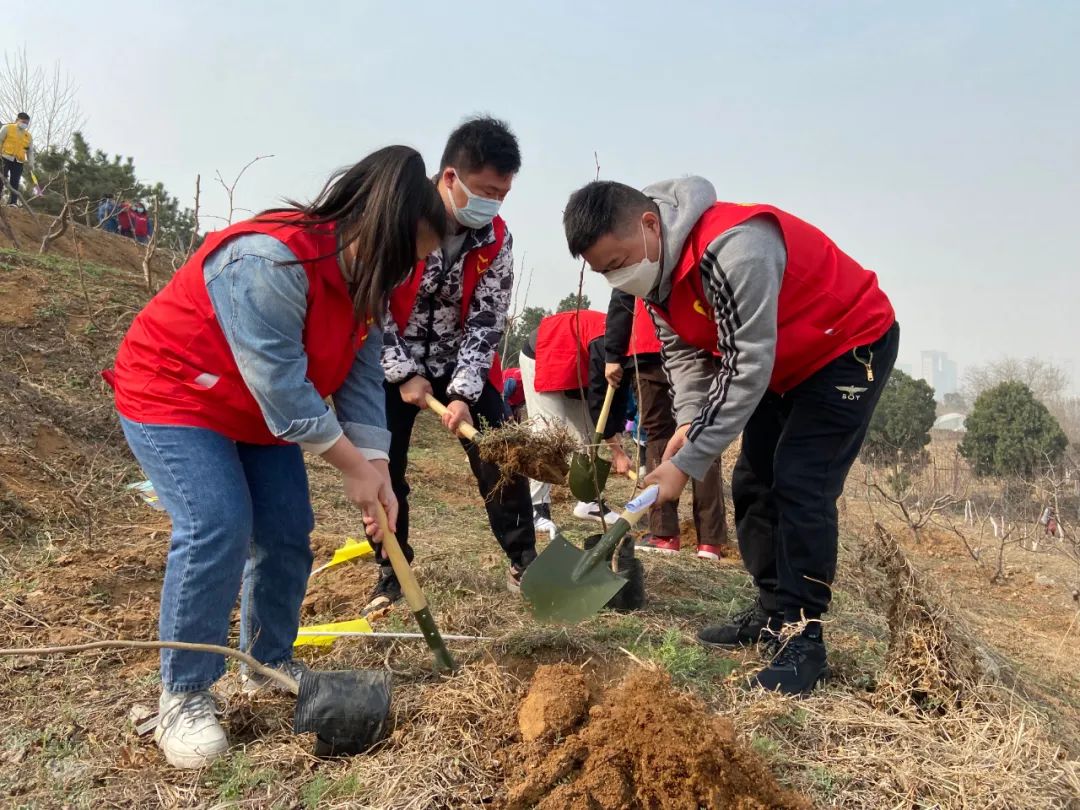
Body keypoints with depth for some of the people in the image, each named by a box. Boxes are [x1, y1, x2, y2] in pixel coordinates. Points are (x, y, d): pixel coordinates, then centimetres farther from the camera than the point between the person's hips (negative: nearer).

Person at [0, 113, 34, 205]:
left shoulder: (29, 136, 17)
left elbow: (30, 151, 17)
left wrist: (30, 164, 4)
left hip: (18, 162, 3)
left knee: (15, 183, -4)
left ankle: (13, 203, -8)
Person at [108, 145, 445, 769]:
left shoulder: (362, 282, -4)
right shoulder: (267, 261, -34)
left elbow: (362, 380, -6)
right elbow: (282, 387, -33)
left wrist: (377, 471, -16)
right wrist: (353, 467, -24)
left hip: (258, 411, 8)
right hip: (173, 394, -8)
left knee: (289, 530, 3)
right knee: (217, 529, -21)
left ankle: (272, 660, 24)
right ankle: (184, 695, -4)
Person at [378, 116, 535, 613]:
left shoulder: (496, 240, -12)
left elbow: (486, 321, -11)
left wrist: (464, 393, -20)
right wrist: (403, 374, -17)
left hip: (461, 363, 2)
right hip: (393, 362, -1)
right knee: (383, 469, -3)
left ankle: (523, 560, 14)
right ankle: (392, 572, 16)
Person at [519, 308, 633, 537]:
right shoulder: (606, 343, -35)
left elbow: (618, 397, -8)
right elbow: (597, 399, -32)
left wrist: (616, 446, -14)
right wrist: (617, 451, -28)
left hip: (578, 368, 9)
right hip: (542, 359, -9)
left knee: (590, 435, 7)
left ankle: (589, 501, 14)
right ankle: (537, 508, -15)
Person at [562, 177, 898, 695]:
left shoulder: (733, 250, -37)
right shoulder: (652, 265, -8)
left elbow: (748, 368, -35)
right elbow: (684, 352, 0)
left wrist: (688, 463, -32)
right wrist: (688, 424, -16)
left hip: (852, 346, -9)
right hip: (782, 366, 9)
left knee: (800, 488, -16)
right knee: (752, 485, 7)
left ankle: (802, 638, -6)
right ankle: (772, 610, 20)